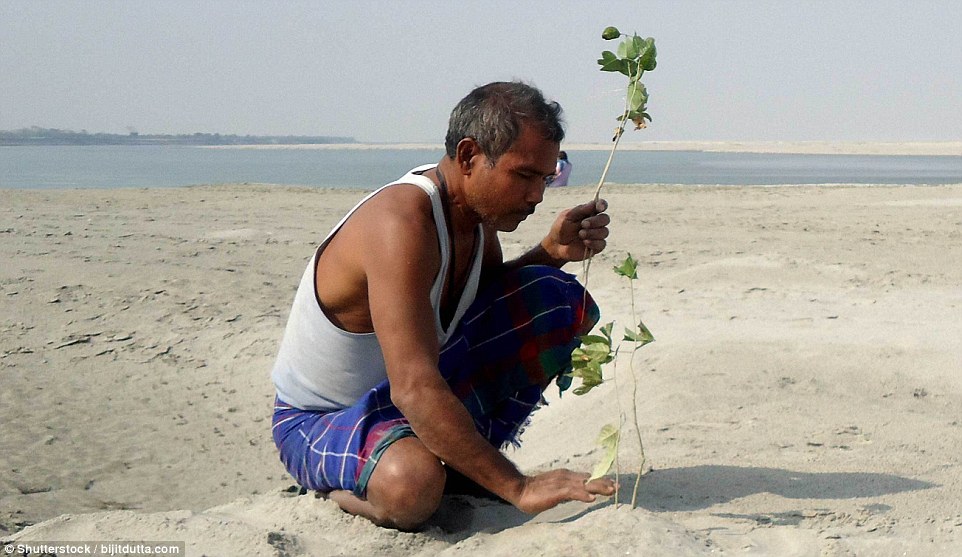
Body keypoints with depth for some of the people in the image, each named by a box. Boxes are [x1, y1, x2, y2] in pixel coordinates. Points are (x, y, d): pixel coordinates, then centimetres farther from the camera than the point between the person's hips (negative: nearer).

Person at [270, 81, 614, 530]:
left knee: (562, 300, -3)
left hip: (419, 381, 8)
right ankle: (345, 483, -4)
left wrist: (551, 252, -8)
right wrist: (517, 487, -37)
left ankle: (462, 462, 3)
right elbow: (414, 390, -39)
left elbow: (493, 301, 14)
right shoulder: (401, 223, -33)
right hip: (319, 420, -8)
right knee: (412, 487, -42)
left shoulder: (475, 206, -6)